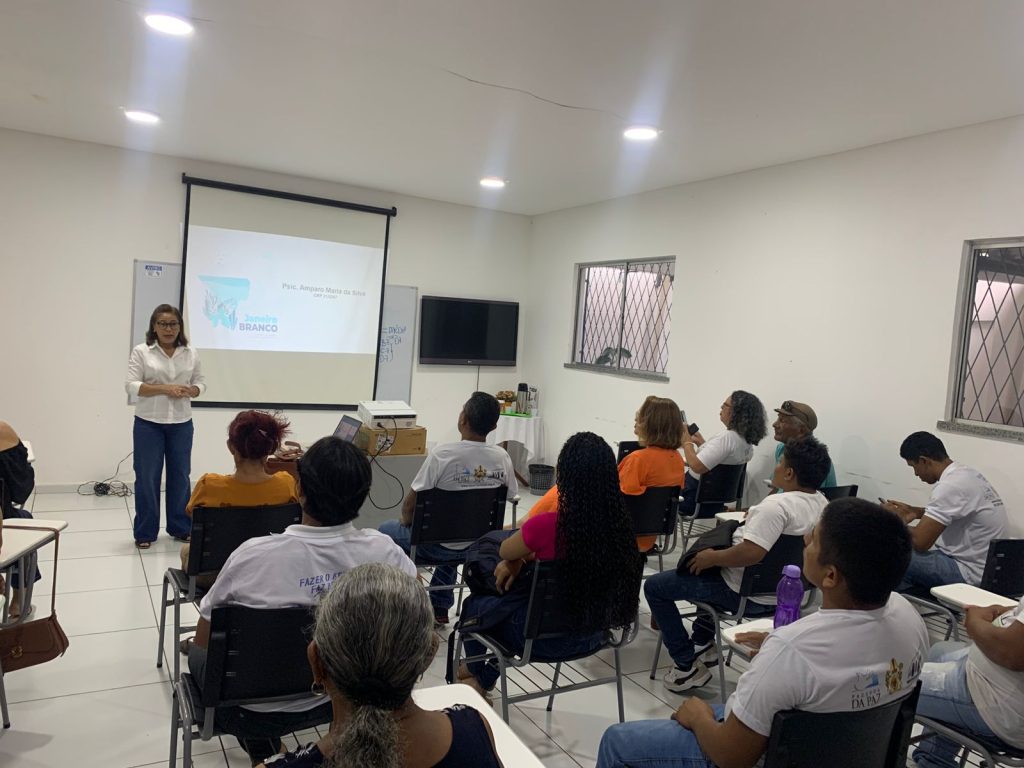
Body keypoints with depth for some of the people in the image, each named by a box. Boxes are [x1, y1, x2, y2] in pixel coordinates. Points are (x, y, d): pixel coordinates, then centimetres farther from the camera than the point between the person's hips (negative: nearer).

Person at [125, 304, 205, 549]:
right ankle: (145, 532, 14)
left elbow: (200, 383, 10)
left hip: (181, 423, 3)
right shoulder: (141, 352, -3)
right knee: (147, 477, 3)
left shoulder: (191, 353, 6)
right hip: (148, 423, -3)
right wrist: (165, 389, -20)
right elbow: (131, 386, -9)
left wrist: (188, 391, -12)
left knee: (180, 475, 9)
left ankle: (180, 528, 21)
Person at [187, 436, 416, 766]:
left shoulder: (253, 555, -29)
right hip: (337, 699, 3)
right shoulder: (381, 550, -22)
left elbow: (203, 639, -13)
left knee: (198, 654, 28)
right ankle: (269, 741, 41)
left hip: (251, 711, -3)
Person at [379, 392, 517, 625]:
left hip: (436, 546, -4)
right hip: (478, 545, 5)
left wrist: (406, 521, 6)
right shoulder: (502, 458, -12)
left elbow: (410, 504, -17)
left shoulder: (442, 453, -25)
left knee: (386, 530, 23)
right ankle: (440, 606, 40)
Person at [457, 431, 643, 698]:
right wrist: (522, 561, -3)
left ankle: (476, 671, 52)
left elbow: (504, 551, -9)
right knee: (509, 601, 31)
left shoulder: (547, 526, -31)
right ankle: (485, 680, 44)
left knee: (474, 604, 24)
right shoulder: (620, 525, -14)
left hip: (547, 636, -5)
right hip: (593, 633, 5)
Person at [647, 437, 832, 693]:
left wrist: (712, 557, -23)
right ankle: (704, 643, 34)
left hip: (748, 595, -9)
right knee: (713, 569, 38)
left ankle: (688, 665, 4)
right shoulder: (822, 504, -1)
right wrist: (756, 516, 14)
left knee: (654, 586, 1)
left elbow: (750, 553, -38)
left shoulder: (777, 504, -29)